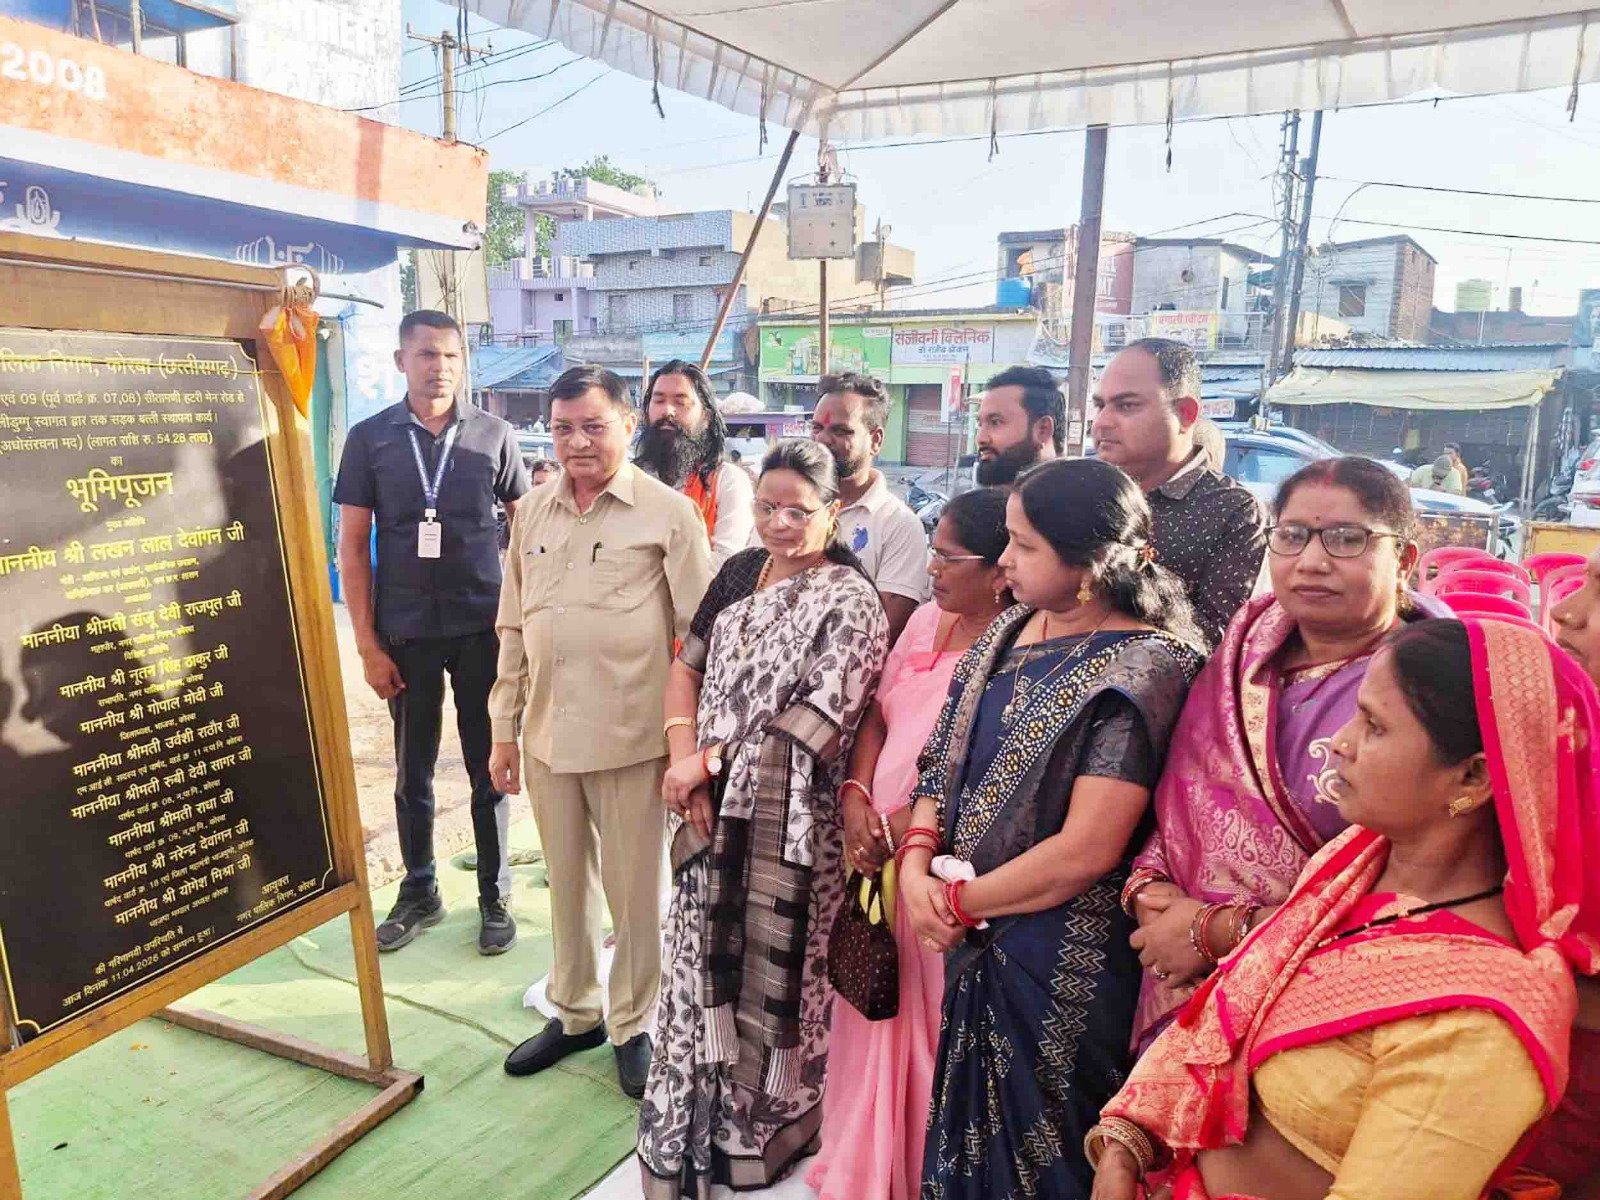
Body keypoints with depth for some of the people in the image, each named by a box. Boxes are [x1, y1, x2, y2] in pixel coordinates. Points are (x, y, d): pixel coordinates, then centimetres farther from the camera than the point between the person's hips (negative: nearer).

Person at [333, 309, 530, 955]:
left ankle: (494, 896, 22)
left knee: (489, 770, 8)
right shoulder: (370, 438, 1)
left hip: (483, 629, 0)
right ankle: (419, 891, 30)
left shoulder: (494, 435, 0)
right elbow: (352, 545, 1)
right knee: (411, 772, 12)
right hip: (405, 634, 1)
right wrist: (367, 644, -3)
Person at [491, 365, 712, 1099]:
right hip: (547, 731, 5)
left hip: (630, 734, -4)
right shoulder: (533, 514, 7)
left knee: (634, 889, 9)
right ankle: (573, 1012, 38)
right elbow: (513, 629, 11)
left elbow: (703, 632, -7)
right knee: (566, 881, 19)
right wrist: (503, 728, 10)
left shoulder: (667, 513, -8)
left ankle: (633, 1025, 30)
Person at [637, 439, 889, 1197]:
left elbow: (816, 723, -18)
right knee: (706, 961, 16)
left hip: (786, 820, -5)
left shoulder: (851, 602, -12)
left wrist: (709, 761, -14)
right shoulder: (739, 572, 7)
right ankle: (701, 1118, 39)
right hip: (711, 809, 5)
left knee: (769, 972, 8)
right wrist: (683, 763, -7)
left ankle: (763, 1125, 35)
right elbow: (688, 666, 7)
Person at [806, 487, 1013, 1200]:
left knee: (933, 1025, 8)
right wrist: (855, 798, -3)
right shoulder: (926, 620, 8)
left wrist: (913, 825, -15)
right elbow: (878, 714, 11)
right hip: (880, 850, 7)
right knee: (874, 1018, 19)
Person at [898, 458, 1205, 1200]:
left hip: (1061, 962, -6)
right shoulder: (1012, 629, 2)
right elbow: (946, 756, 4)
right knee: (970, 1127, 24)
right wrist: (917, 859, -12)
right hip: (977, 941, 7)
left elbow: (1085, 852, -24)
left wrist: (958, 900, -14)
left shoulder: (1143, 668, -20)